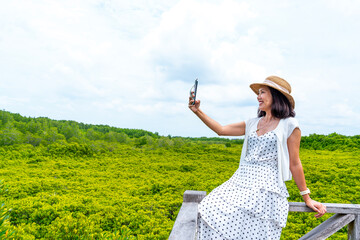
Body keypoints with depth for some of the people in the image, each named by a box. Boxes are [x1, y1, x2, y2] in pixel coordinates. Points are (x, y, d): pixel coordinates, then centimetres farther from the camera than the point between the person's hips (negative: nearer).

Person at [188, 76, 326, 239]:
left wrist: (307, 198, 6)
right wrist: (197, 111, 8)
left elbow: (294, 164, 4)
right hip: (241, 182, 5)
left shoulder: (289, 125, 1)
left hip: (267, 188, -5)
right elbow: (221, 130, 15)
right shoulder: (253, 123, 17)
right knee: (210, 211, -18)